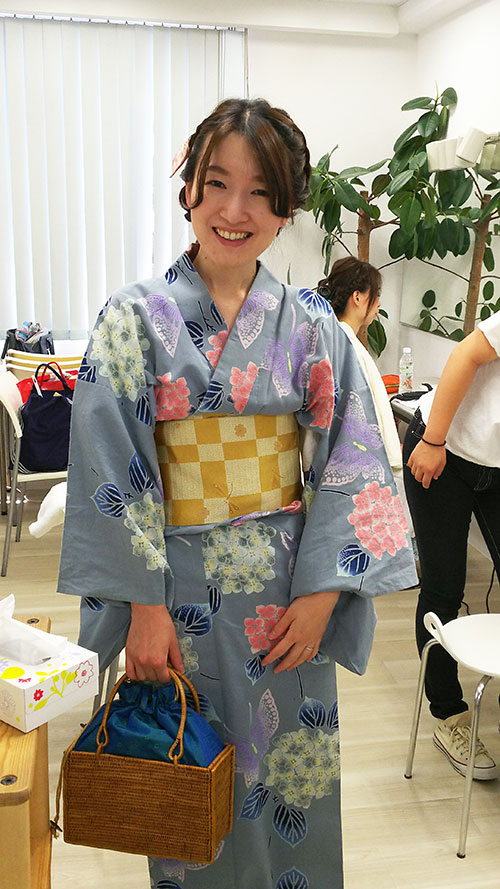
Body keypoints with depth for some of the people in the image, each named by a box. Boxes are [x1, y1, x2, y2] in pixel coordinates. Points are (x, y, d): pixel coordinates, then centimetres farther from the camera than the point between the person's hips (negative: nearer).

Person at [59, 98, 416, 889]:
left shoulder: (312, 325, -1)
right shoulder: (136, 318, -6)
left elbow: (351, 465, -2)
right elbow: (111, 471, -8)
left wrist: (320, 594, -9)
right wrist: (143, 607, -11)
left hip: (288, 591, 2)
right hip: (181, 588, -1)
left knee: (287, 775, 16)